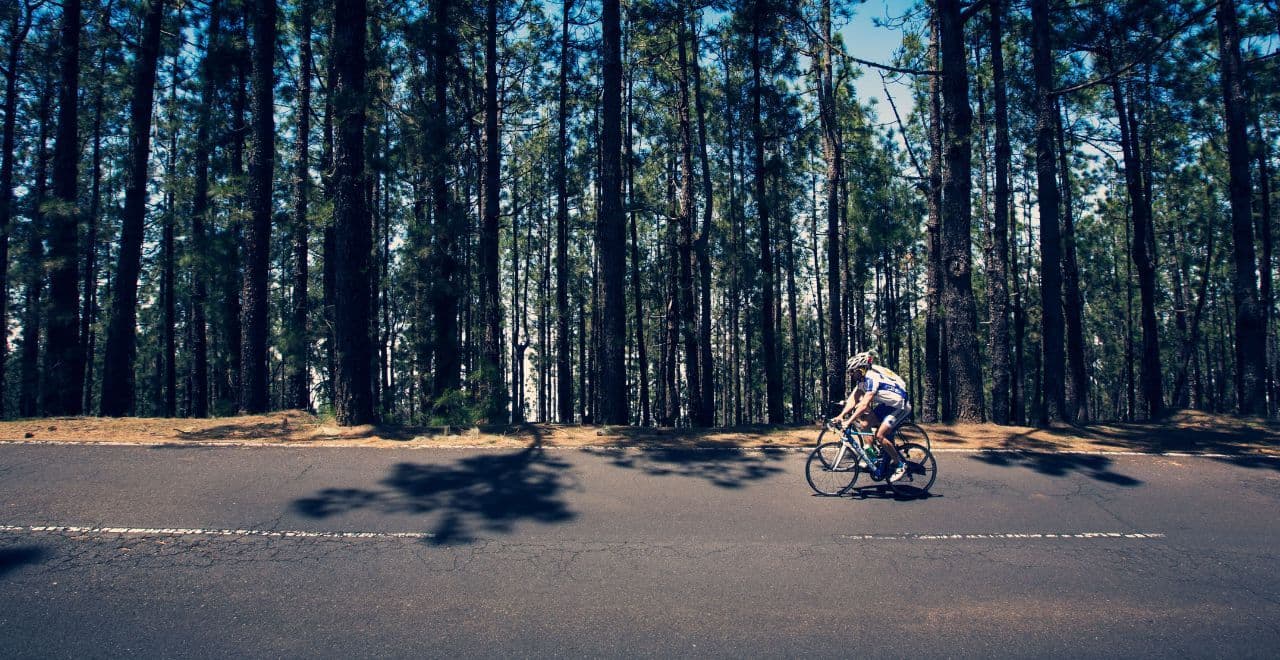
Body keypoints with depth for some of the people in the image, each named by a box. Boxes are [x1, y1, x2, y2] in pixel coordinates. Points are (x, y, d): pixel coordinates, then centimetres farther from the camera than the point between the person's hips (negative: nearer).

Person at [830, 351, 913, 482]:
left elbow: (864, 405, -33)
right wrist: (840, 416, -14)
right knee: (864, 424, -5)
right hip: (886, 405, 9)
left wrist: (848, 422, -36)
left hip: (900, 406, -9)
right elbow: (853, 399, -3)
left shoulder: (872, 377, -26)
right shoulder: (862, 378, 2)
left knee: (880, 436, -19)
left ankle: (900, 465, -4)